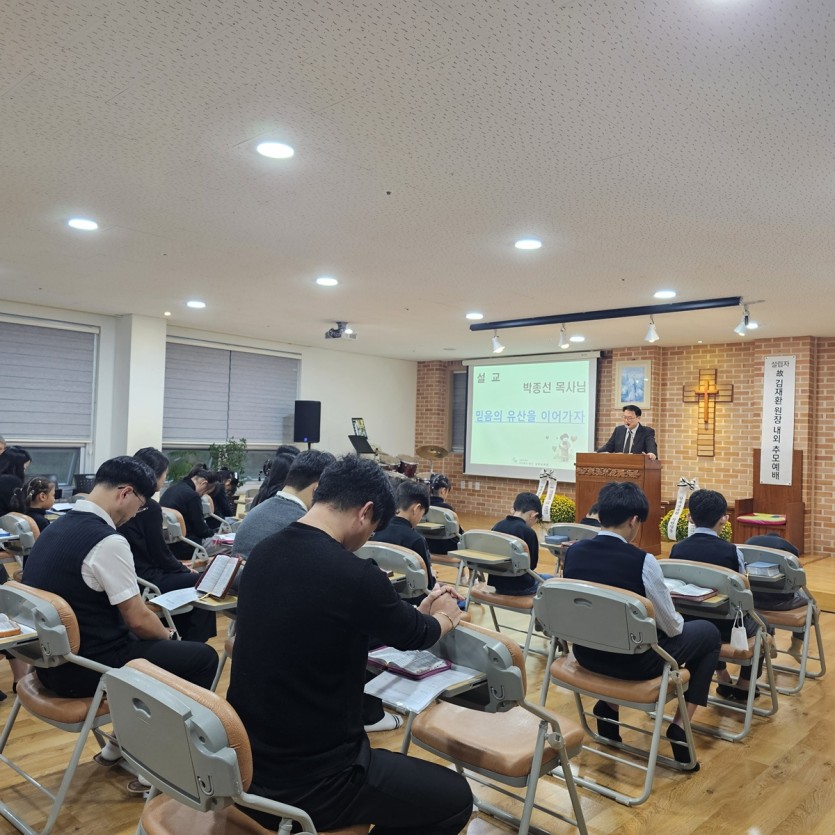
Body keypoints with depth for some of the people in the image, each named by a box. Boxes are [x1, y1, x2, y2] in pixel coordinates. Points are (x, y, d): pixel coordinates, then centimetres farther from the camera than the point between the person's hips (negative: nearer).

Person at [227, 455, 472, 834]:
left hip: (245, 761, 8)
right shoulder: (354, 575, -25)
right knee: (455, 797, 11)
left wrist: (417, 612, 22)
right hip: (306, 781, -8)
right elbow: (412, 635, -3)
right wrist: (444, 617, 18)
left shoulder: (263, 553, -2)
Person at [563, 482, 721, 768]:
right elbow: (671, 627, -11)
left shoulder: (573, 552, -6)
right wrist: (676, 621, 14)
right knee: (708, 633, 18)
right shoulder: (642, 561, -22)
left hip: (586, 653, 5)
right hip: (633, 661, -5)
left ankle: (609, 705, 23)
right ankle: (680, 728, 14)